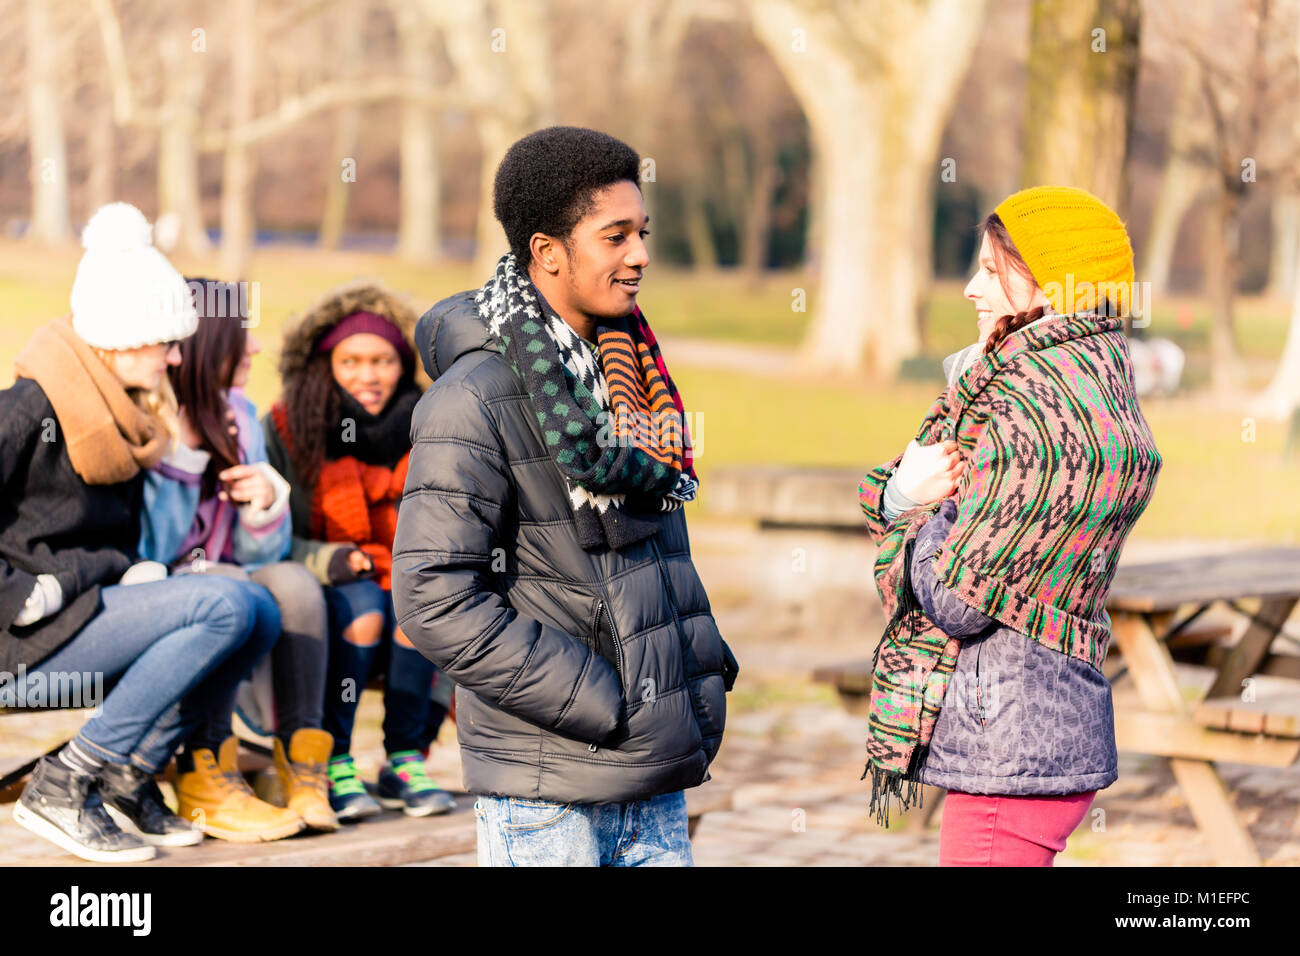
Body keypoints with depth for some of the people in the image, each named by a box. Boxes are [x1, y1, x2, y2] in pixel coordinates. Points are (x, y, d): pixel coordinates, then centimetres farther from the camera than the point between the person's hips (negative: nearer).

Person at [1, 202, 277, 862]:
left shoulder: (125, 414, 14)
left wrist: (134, 573, -4)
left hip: (85, 606, 9)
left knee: (260, 620, -4)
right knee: (223, 607, -22)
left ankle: (127, 782, -1)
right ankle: (61, 786, -18)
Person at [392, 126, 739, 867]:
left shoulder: (629, 369, 12)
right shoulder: (474, 402, -13)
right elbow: (433, 597, -18)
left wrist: (706, 665, 9)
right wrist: (594, 701, -18)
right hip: (547, 788, -7)